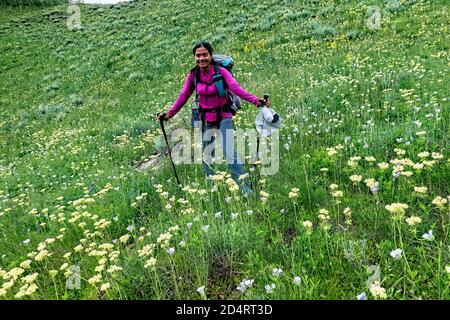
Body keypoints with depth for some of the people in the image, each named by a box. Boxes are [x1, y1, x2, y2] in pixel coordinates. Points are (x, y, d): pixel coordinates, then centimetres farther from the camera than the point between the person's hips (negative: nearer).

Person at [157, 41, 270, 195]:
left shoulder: (220, 71, -14)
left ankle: (246, 189, -9)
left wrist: (256, 101, -39)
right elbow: (183, 97, 1)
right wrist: (169, 114, -6)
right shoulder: (193, 75, -4)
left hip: (223, 116, -4)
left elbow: (237, 89, -25)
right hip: (205, 119, 4)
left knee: (229, 152, -15)